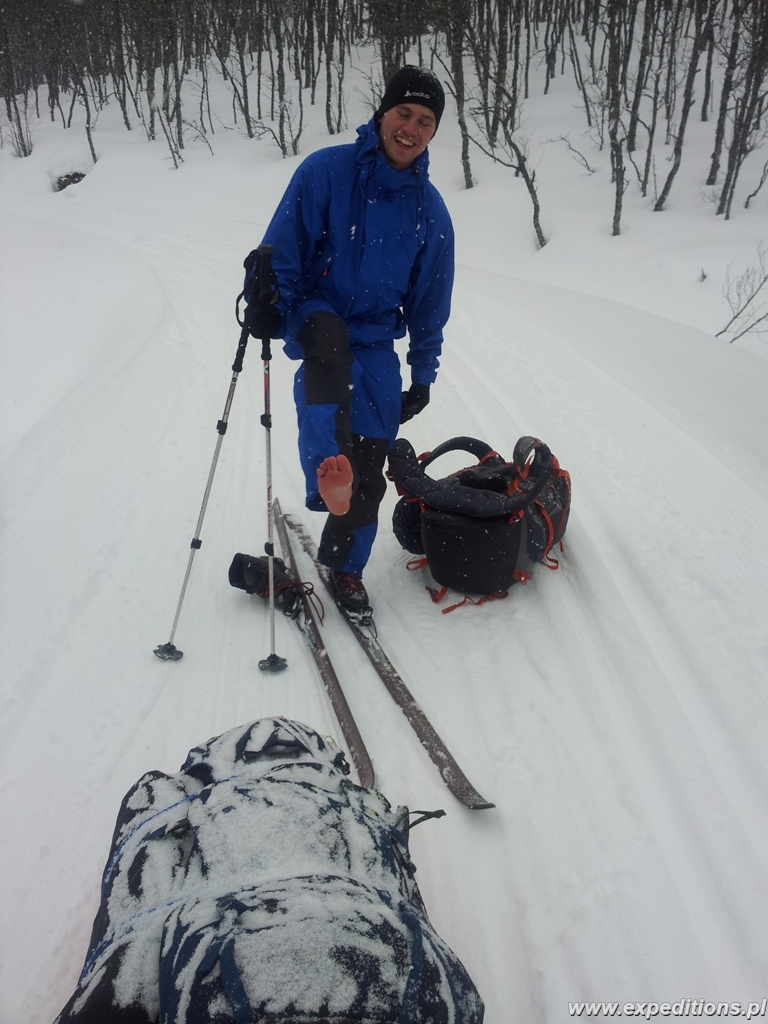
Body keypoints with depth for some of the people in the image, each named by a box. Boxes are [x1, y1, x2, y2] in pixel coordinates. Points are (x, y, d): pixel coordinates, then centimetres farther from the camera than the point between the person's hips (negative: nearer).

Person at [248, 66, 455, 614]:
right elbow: (283, 247, -5)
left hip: (376, 343, 3)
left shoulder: (430, 210, 3)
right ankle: (327, 465, -54)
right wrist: (267, 303, -22)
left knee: (369, 472, 2)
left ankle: (345, 566, 24)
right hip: (316, 317, -2)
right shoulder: (327, 171, -8)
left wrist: (422, 375, 11)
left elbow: (430, 302, 10)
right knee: (329, 337, -41)